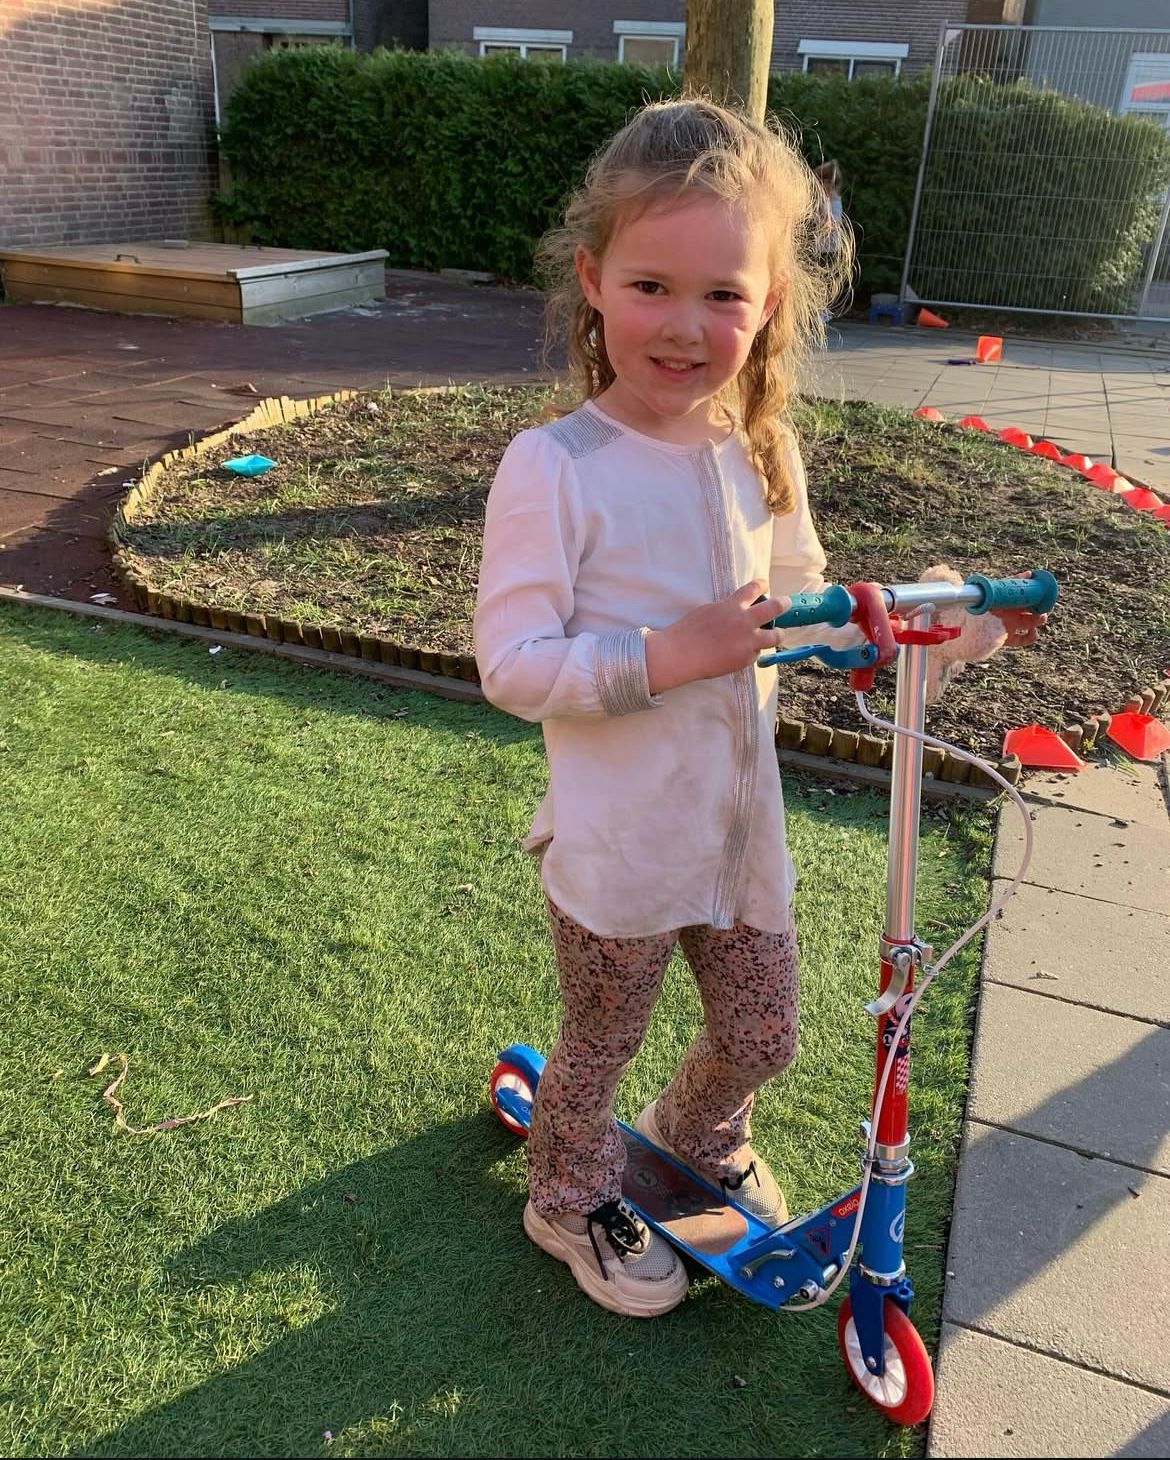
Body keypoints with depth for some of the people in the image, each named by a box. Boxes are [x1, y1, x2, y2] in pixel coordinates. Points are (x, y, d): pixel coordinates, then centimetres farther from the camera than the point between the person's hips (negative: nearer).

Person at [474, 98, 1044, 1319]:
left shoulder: (760, 455, -1)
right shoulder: (555, 467, -20)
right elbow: (511, 664, -22)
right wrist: (672, 653, -29)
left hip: (741, 823, 6)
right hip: (617, 842, -5)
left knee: (761, 1032, 23)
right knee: (602, 1043, 17)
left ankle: (699, 1138, 57)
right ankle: (571, 1196, 49)